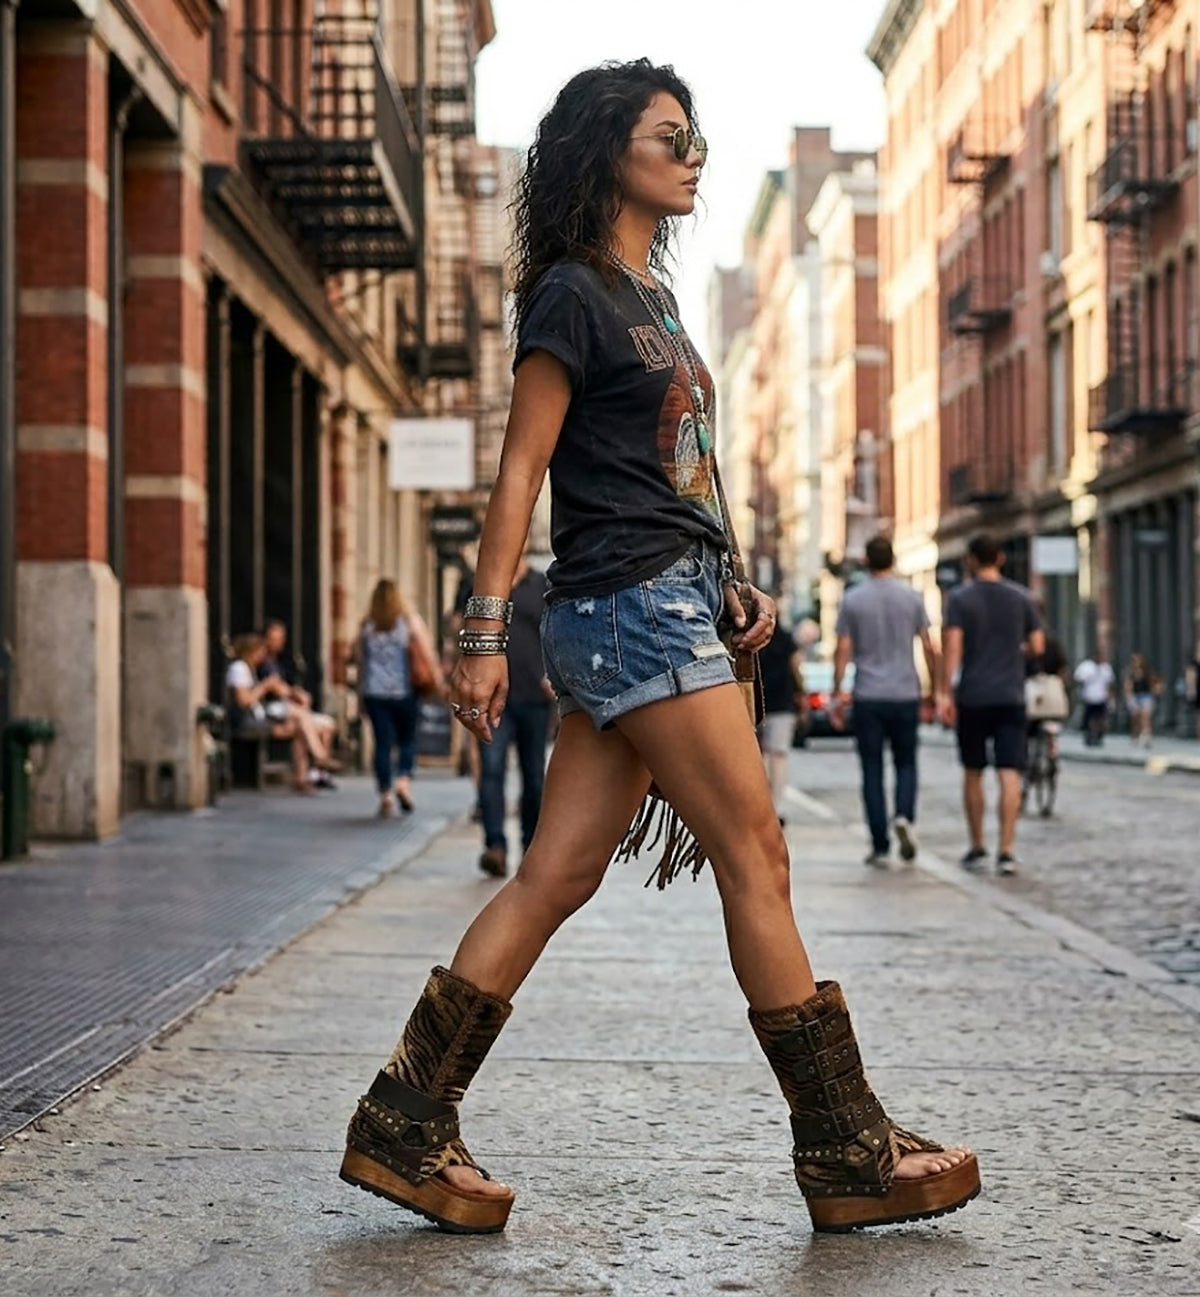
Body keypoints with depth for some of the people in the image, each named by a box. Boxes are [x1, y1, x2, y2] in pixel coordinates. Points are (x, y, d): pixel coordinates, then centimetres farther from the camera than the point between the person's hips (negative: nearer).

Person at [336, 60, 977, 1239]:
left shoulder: (649, 299, 22)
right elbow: (521, 471, -10)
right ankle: (847, 1152, 2)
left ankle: (404, 1124, 7)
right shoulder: (573, 294, -5)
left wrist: (731, 587, 13)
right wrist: (485, 629, -14)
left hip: (670, 608, 9)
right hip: (630, 610, -9)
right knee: (757, 863, -6)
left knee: (558, 876, 4)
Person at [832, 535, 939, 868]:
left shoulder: (853, 600, 0)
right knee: (906, 763, 14)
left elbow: (843, 650, -3)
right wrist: (936, 688, 11)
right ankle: (905, 816, -13)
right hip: (905, 694, 1)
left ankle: (880, 847, 2)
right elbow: (929, 648, 2)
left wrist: (838, 694, 2)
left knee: (872, 772, 4)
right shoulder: (912, 597, 2)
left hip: (868, 697, -1)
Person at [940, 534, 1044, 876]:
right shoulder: (1020, 597, 4)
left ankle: (977, 848, 19)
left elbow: (953, 646, -12)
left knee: (973, 773, 12)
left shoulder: (960, 598, -3)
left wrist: (945, 693, -12)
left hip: (972, 698, -1)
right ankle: (1007, 850, -14)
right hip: (1010, 697, 1)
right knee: (1009, 773, -4)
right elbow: (1037, 647, 4)